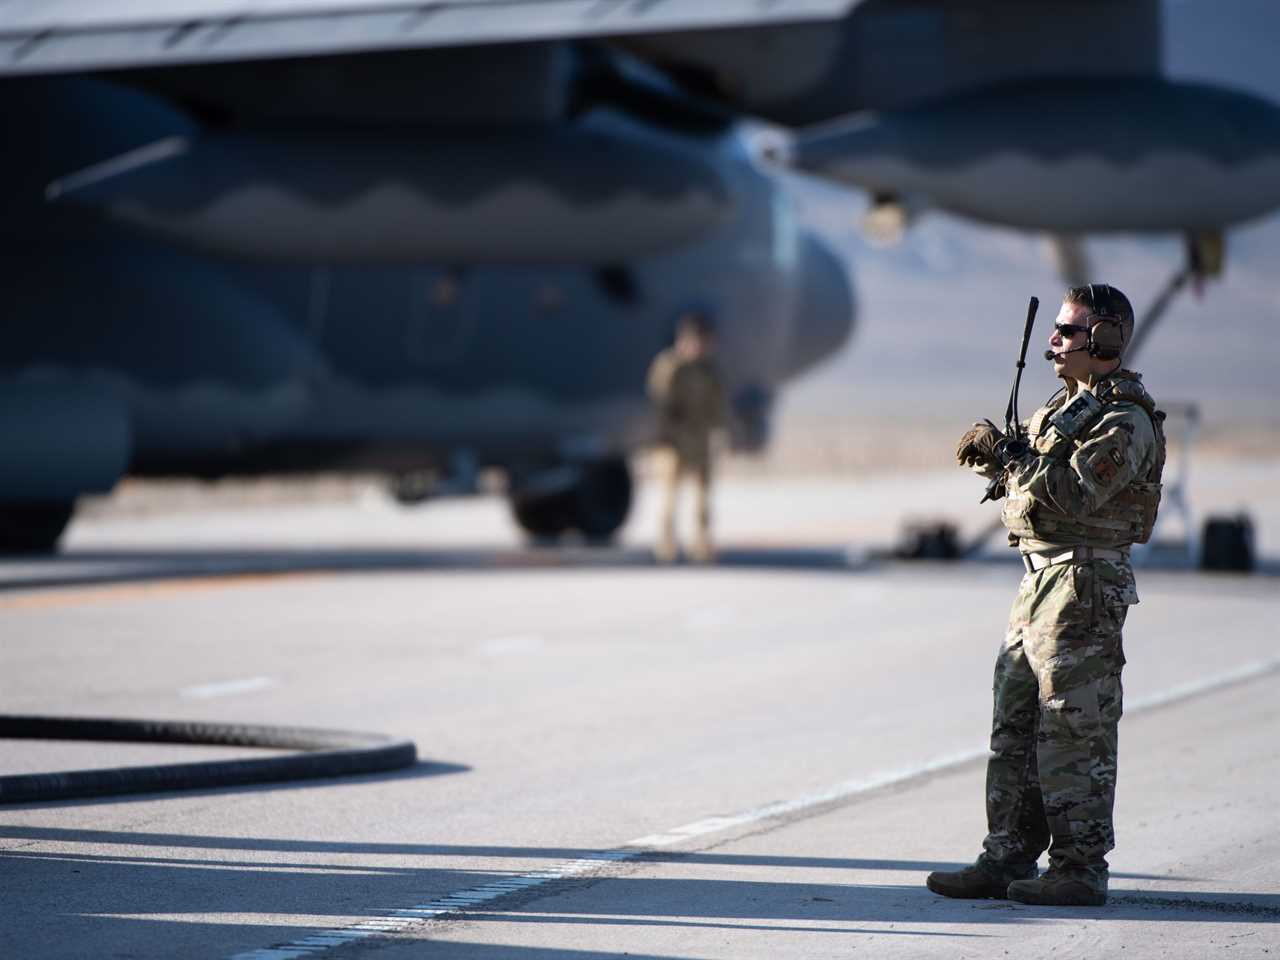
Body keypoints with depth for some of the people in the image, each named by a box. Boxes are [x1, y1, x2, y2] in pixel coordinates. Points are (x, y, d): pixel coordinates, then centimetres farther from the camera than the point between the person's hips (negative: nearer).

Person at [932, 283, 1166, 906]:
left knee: (1073, 730, -6)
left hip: (1085, 581, -10)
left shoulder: (1124, 421, -14)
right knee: (1016, 724, 11)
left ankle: (1080, 871, -2)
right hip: (1041, 576, 10)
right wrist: (991, 454, 4)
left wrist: (1008, 454, -14)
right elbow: (1032, 476, 22)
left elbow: (1073, 496, -22)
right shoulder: (1071, 404, 17)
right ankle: (1008, 857, 16)